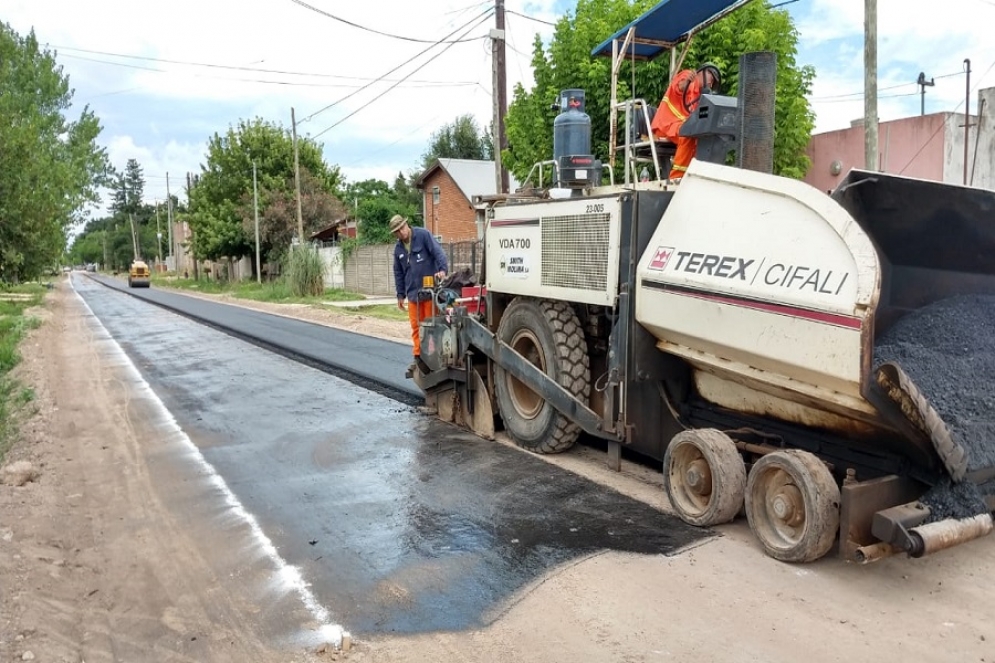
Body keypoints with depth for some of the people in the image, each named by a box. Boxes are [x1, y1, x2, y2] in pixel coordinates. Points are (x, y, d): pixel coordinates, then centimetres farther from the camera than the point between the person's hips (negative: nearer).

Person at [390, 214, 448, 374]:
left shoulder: (423, 235, -4)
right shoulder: (398, 248, 12)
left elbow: (438, 252, -12)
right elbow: (398, 273, 18)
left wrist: (443, 269, -28)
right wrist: (400, 294, 17)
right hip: (413, 293, 5)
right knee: (416, 327, 5)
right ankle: (419, 356, 13)